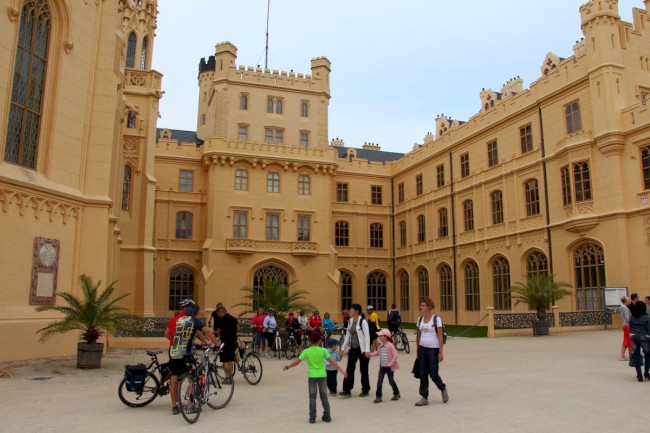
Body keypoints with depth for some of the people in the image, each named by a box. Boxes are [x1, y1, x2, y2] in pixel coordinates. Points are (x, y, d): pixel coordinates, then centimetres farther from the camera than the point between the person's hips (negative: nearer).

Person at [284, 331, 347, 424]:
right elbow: (332, 361, -11)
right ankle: (327, 416, 16)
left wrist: (287, 367, 11)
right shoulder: (323, 350, -7)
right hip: (322, 375, 0)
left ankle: (312, 418, 7)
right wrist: (342, 371, -8)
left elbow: (297, 361, -3)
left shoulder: (306, 351, -6)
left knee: (312, 397, 8)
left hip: (312, 376, 0)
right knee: (324, 396, 13)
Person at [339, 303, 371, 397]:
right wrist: (343, 348, 13)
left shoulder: (363, 321, -13)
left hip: (362, 350, -6)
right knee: (349, 369, 1)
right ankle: (347, 390, 4)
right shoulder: (350, 321, 7)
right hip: (352, 349, 6)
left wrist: (367, 350, -21)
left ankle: (365, 390, 19)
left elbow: (367, 336, -15)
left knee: (363, 370, 6)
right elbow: (347, 335, 14)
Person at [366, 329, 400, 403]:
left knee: (391, 381, 8)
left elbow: (395, 355, -19)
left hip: (389, 367, -6)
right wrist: (370, 354, 3)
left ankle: (396, 394, 29)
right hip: (382, 366, 6)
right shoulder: (381, 345, 7)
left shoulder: (390, 345, -16)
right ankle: (378, 396, 3)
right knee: (379, 381, -1)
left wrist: (390, 364, -20)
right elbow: (377, 352, 18)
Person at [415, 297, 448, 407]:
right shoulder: (420, 319, 8)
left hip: (433, 349, -5)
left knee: (433, 374, 0)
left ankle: (443, 389, 28)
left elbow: (440, 337, -10)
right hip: (422, 349, 5)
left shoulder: (436, 319, -8)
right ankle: (424, 398, 11)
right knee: (423, 374, 4)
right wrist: (417, 352, 11)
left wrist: (440, 353, -13)